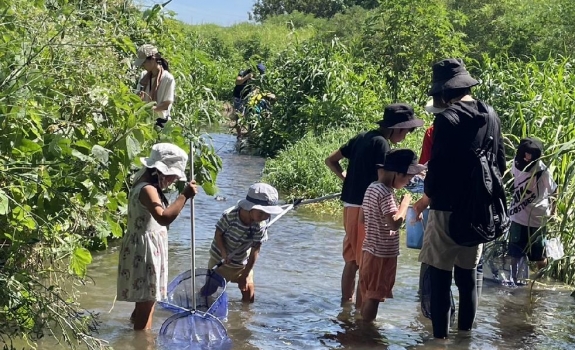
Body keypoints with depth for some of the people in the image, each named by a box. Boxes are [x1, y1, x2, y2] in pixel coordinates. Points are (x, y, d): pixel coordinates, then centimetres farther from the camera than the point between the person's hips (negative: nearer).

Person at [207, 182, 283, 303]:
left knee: (249, 292, 4)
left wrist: (245, 275, -13)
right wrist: (224, 254, -32)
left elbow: (255, 251, -17)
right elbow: (218, 234, -17)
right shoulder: (229, 216, -31)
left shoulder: (260, 226, -24)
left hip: (242, 263, 2)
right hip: (219, 258, -2)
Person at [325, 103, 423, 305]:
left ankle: (346, 302, 26)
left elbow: (330, 161, 15)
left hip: (350, 205, 8)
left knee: (351, 260, 17)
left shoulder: (362, 138, 11)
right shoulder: (381, 143, -14)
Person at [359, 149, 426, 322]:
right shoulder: (386, 193, -20)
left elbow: (362, 219, 14)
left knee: (368, 295, 17)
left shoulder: (372, 188, 8)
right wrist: (405, 202, -16)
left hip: (370, 251, 9)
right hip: (383, 254, -9)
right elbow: (395, 223, -28)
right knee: (374, 296, -2)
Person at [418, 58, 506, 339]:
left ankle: (440, 337, 0)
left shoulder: (448, 118, -15)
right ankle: (465, 334, 22)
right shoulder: (491, 116, 7)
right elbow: (500, 163, 13)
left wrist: (428, 195, 1)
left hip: (448, 208, -7)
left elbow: (438, 166, -16)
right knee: (468, 276, 15)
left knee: (440, 278, -1)